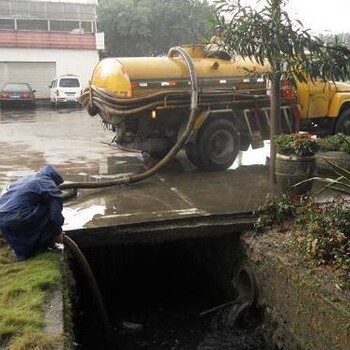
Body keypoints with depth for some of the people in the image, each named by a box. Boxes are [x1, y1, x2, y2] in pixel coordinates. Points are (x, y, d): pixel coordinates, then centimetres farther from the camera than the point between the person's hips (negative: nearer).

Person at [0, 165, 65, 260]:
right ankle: (43, 244, 12)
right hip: (17, 219, -8)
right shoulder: (49, 186, 1)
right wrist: (58, 232, 15)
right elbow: (55, 213, -1)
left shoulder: (26, 179, 26)